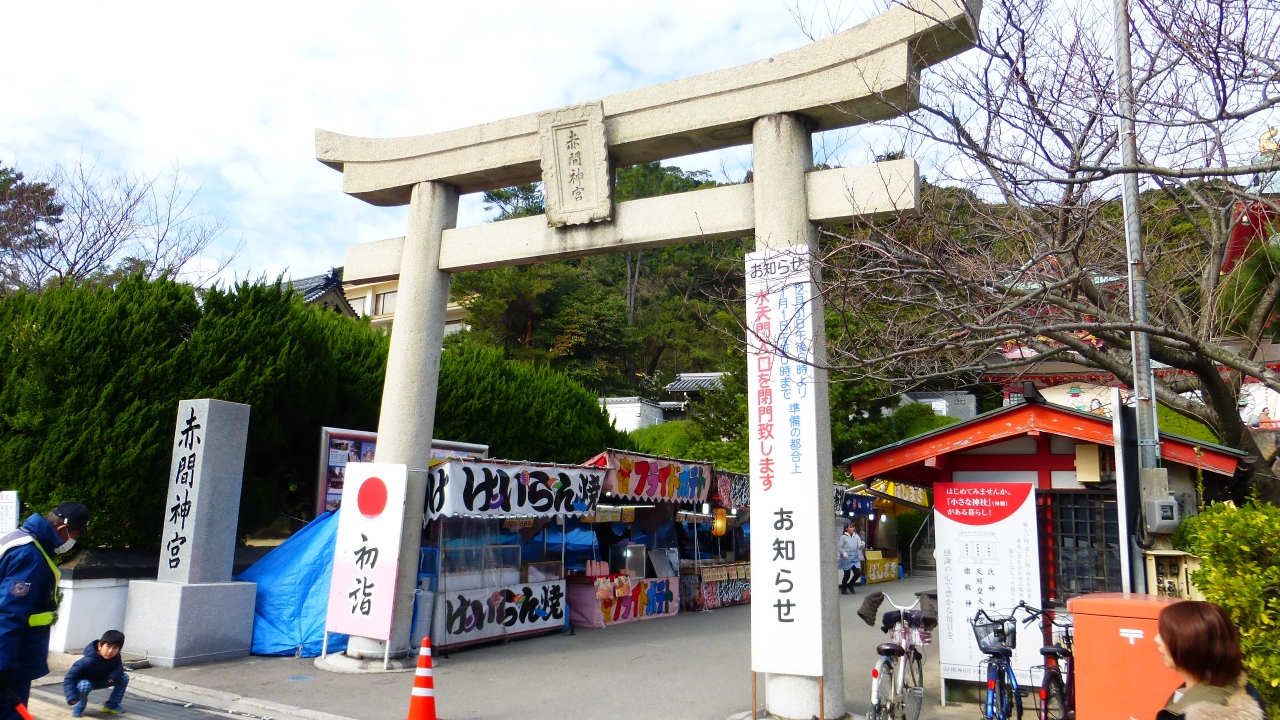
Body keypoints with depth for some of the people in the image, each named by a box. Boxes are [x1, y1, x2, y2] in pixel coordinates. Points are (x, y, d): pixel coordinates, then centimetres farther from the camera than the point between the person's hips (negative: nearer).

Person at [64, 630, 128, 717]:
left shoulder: (116, 657, -20)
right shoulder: (88, 661, -38)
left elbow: (119, 667, -2)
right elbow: (69, 678, -35)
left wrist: (114, 675, -28)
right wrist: (72, 698, -46)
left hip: (100, 681, 6)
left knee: (124, 678, -9)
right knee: (84, 685, -40)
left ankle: (111, 705, 6)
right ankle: (79, 707, -8)